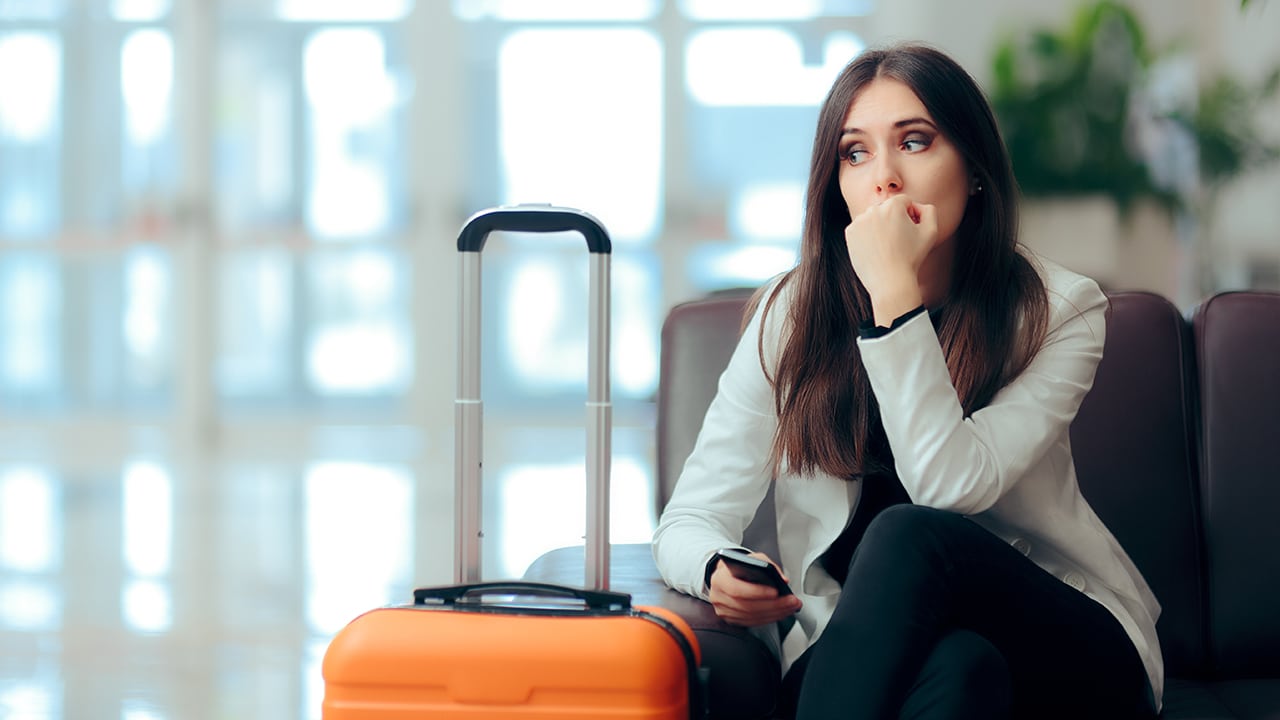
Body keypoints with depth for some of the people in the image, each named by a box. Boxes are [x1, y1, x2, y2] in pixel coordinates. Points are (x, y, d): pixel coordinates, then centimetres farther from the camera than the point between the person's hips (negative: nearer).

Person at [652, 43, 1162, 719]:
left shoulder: (1059, 309, -5)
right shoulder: (791, 314, 1)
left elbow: (950, 487, -19)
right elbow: (688, 521, 0)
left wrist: (896, 295, -23)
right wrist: (717, 571, -25)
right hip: (858, 652, 0)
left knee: (910, 535, -33)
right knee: (959, 663, -37)